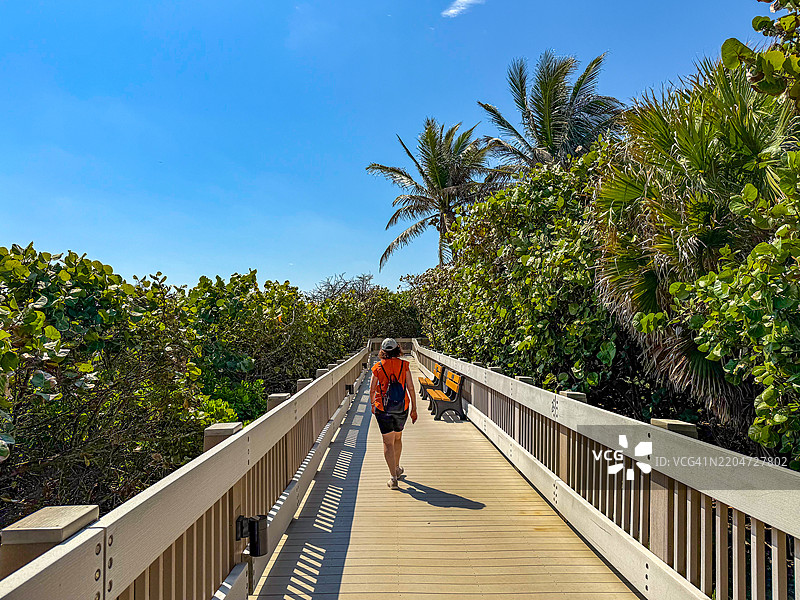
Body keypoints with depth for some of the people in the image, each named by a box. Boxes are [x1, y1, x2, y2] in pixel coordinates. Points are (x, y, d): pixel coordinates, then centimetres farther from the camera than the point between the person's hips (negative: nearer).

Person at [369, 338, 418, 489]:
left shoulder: (377, 367, -3)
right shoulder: (404, 365, -3)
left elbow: (372, 389, 0)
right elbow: (411, 388, -5)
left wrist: (373, 405, 17)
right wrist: (414, 409, 3)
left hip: (383, 408, -2)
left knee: (388, 442, 1)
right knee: (398, 438, 22)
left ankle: (393, 478, -6)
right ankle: (396, 468, 39)